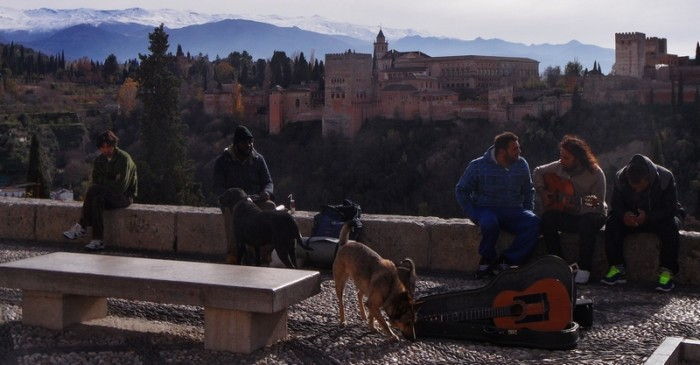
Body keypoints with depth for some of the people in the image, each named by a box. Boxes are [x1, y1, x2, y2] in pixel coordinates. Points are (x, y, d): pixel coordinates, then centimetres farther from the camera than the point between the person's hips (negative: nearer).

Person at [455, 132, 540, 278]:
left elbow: (528, 191, 23)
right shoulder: (478, 166, -3)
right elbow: (461, 191, 2)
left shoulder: (521, 165, 9)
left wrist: (527, 213, 7)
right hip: (487, 209, -3)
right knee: (489, 222, -39)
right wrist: (475, 216, -8)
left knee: (533, 222, -28)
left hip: (513, 211, 3)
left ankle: (505, 261, -25)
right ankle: (487, 259, -13)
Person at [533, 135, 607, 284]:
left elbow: (598, 206, -19)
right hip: (568, 216, 4)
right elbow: (537, 172, 13)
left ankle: (584, 269, -30)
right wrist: (542, 191, -2)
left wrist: (577, 207, -33)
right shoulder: (559, 167, -3)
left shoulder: (595, 174, -16)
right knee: (547, 218, -26)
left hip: (589, 215, -4)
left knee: (587, 222, -38)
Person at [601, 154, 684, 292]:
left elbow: (671, 208, -22)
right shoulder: (620, 177, -15)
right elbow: (616, 204, -6)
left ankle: (667, 273, -31)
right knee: (612, 223, -25)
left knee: (671, 226, -35)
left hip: (660, 217, -2)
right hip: (632, 217, 2)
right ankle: (616, 269, -23)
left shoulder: (666, 177, -23)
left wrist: (648, 217, -37)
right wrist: (624, 215, -30)